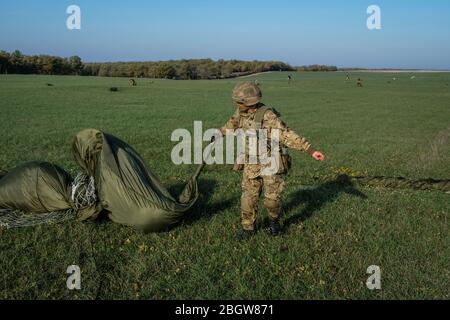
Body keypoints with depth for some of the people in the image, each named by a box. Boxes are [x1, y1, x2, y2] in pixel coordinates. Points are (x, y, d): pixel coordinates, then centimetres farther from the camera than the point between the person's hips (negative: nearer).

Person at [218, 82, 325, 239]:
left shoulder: (267, 116, -26)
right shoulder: (242, 112, -5)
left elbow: (287, 135, -29)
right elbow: (233, 123, 19)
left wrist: (311, 150, -36)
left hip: (271, 164, -5)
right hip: (251, 165, 5)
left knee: (272, 199, -1)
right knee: (249, 198, 5)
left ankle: (274, 221, 29)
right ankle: (247, 228, 22)